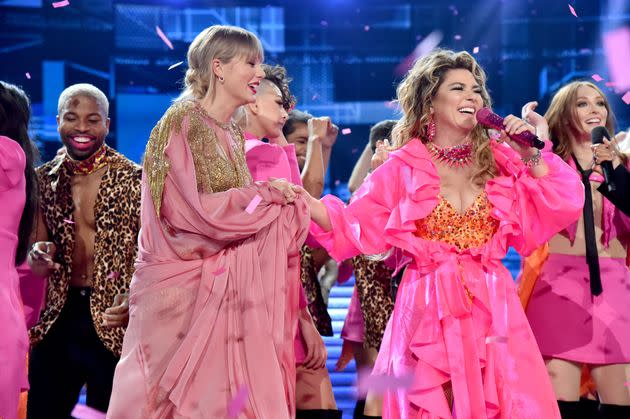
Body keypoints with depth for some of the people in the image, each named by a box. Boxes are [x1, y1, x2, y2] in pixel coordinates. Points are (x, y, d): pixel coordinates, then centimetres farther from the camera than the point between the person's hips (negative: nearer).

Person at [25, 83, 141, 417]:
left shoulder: (132, 178, -6)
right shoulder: (45, 180, 7)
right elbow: (37, 256, 12)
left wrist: (134, 298, -26)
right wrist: (38, 256, -12)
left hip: (112, 323, -4)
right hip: (57, 318, 4)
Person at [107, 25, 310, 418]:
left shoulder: (233, 134, 13)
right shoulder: (182, 124, -10)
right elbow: (195, 210, -18)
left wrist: (281, 197, -2)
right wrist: (267, 193, -10)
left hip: (223, 286, 7)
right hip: (182, 286, -7)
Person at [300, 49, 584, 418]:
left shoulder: (500, 162, 8)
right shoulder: (403, 169, 2)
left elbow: (561, 208, 3)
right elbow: (357, 227, -2)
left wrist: (532, 157, -5)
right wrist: (300, 199, -14)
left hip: (492, 307, 2)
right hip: (429, 308, -2)